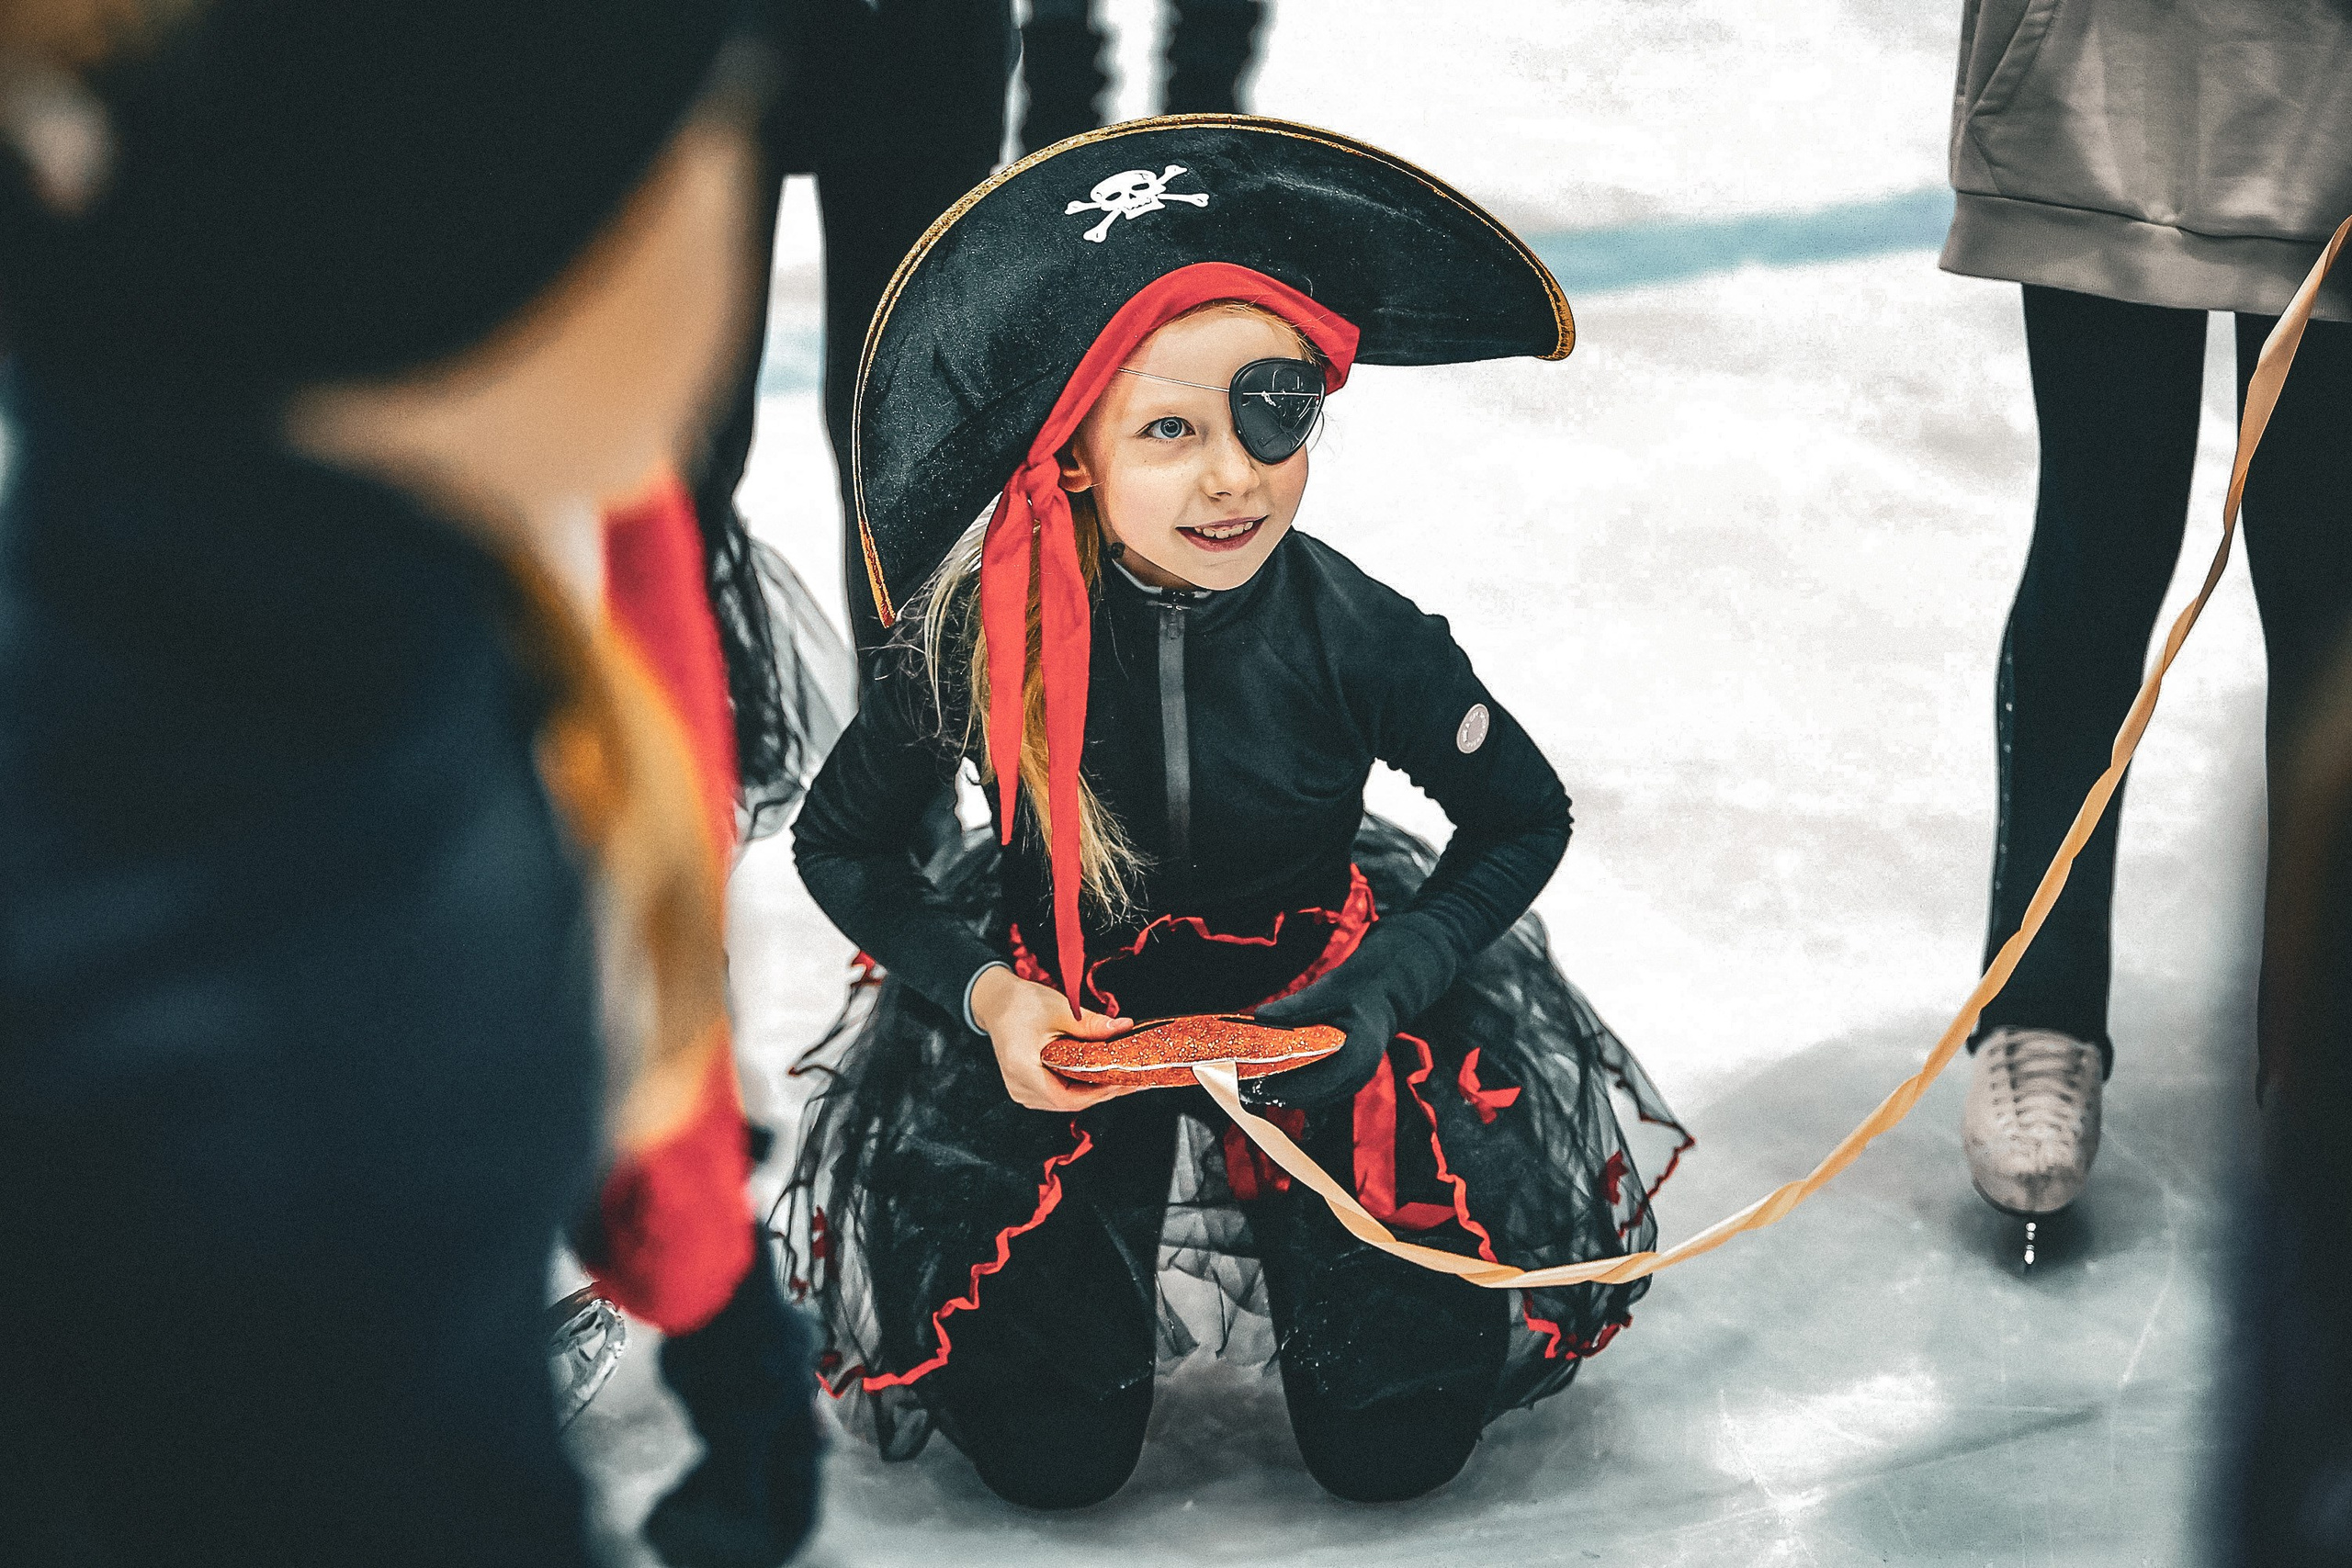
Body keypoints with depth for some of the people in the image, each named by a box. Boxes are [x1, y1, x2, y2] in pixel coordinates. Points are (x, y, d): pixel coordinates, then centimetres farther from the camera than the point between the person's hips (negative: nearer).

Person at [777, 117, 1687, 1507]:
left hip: (1315, 988, 1)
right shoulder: (983, 638, -22)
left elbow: (1526, 818, -5)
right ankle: (1093, 1246, 24)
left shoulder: (1354, 635, -22)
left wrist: (1379, 993, -18)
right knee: (1055, 1459, -9)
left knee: (1396, 1446, -8)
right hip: (1061, 1020, 0)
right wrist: (980, 993, -21)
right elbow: (840, 844, -5)